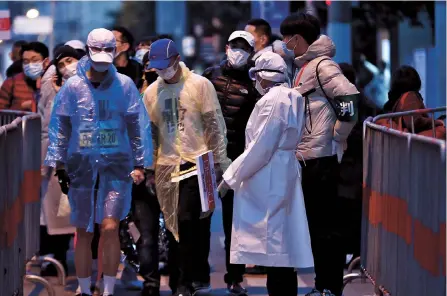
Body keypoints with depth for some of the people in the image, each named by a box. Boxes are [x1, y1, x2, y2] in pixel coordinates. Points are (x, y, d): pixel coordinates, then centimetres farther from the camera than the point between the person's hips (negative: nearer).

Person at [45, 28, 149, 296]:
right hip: (81, 164, 1)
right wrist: (59, 164, 2)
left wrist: (139, 164, 2)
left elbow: (136, 126, 5)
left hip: (116, 164, -1)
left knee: (110, 228, -11)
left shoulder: (124, 85, 2)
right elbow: (60, 127, 6)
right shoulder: (73, 86, 2)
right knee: (83, 232, 6)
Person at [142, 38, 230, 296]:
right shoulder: (152, 92, 8)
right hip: (167, 166, 5)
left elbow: (215, 125, -3)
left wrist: (218, 161, -5)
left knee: (188, 223, -12)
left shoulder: (200, 84, -3)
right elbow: (151, 132, 14)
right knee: (177, 226, 6)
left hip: (197, 164, -5)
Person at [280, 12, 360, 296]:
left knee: (325, 226, -6)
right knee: (315, 224, 13)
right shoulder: (305, 68, 16)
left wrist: (337, 136, -15)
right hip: (308, 158, 10)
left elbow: (349, 97, -23)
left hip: (321, 158, -10)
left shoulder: (322, 65, -12)